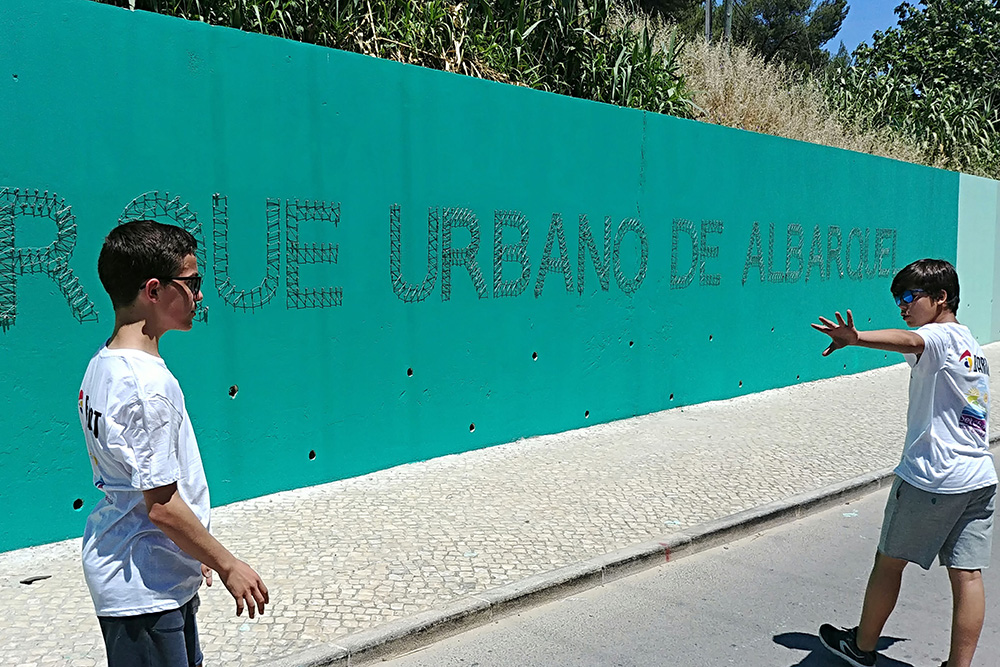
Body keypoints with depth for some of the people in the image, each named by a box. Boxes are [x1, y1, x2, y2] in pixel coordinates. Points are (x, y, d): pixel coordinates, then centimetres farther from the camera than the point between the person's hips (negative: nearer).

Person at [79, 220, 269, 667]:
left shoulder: (102, 365, 4)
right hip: (145, 592, -9)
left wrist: (191, 555, 20)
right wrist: (228, 565, -11)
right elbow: (162, 505, -23)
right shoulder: (147, 383, -25)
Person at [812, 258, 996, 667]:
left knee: (889, 560, 8)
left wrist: (855, 338, -55)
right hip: (981, 479, 8)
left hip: (932, 477, -8)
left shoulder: (940, 336, -11)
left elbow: (908, 342, -36)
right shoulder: (971, 345, 18)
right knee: (967, 575, 6)